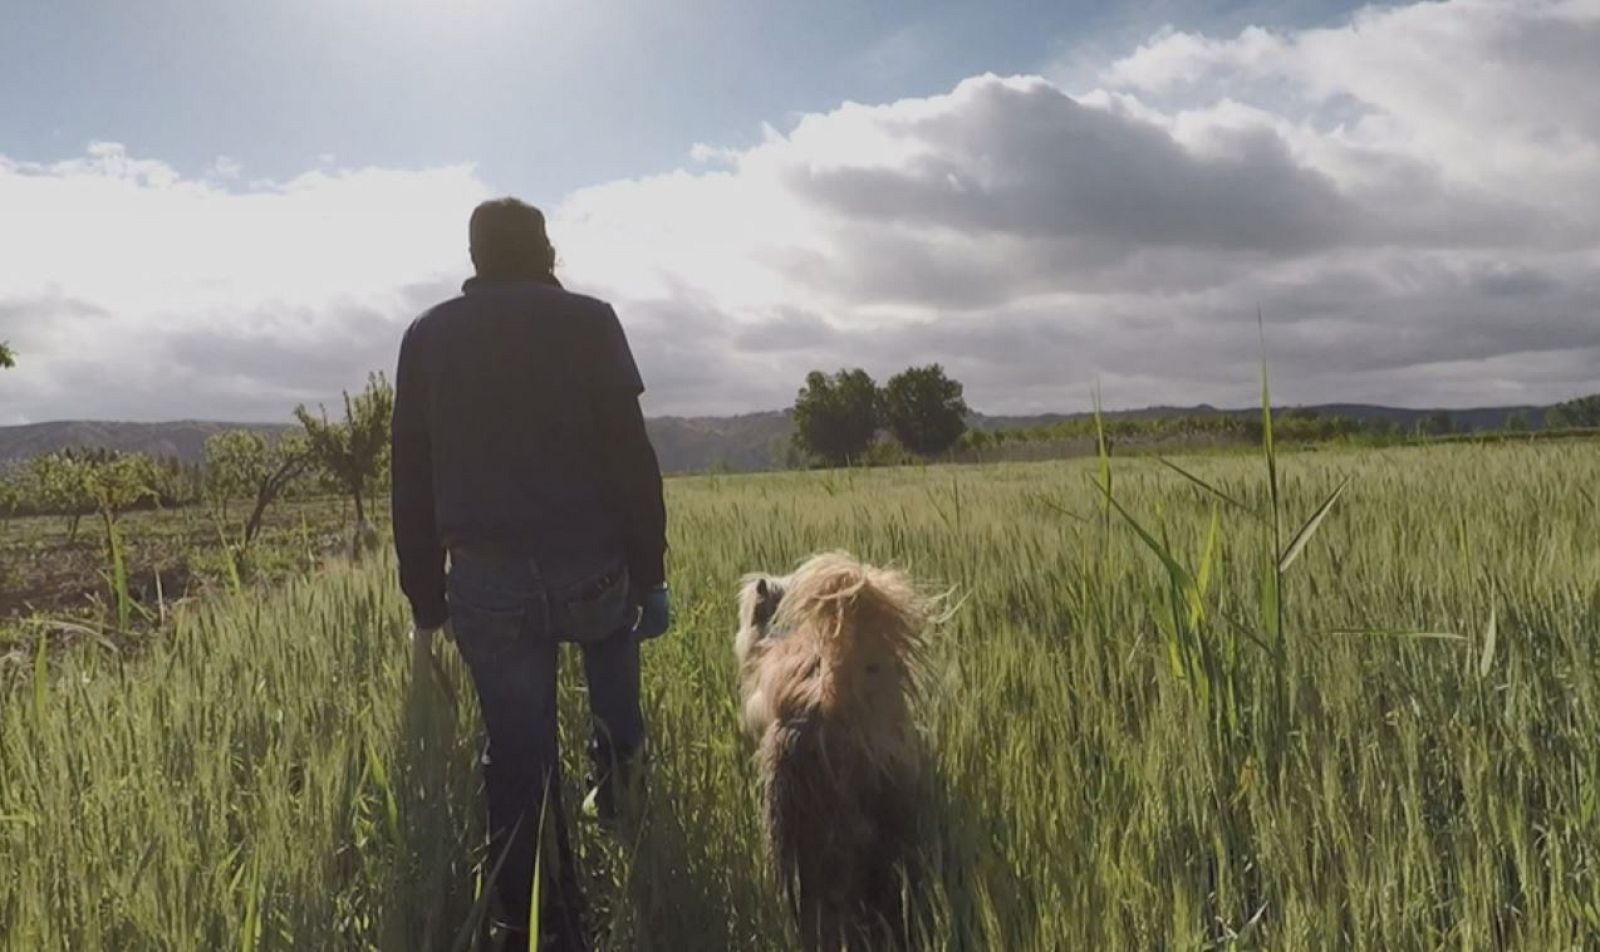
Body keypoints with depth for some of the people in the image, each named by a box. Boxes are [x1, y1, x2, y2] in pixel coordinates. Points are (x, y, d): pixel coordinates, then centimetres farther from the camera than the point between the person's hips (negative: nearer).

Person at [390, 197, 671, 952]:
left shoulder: (427, 336, 9)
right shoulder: (587, 322, -1)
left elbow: (410, 484, 10)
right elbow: (630, 458, -6)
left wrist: (425, 602, 16)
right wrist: (649, 574, 2)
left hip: (485, 585, 2)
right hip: (589, 568, -1)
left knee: (518, 770, 10)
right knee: (614, 613, 35)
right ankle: (618, 762, 27)